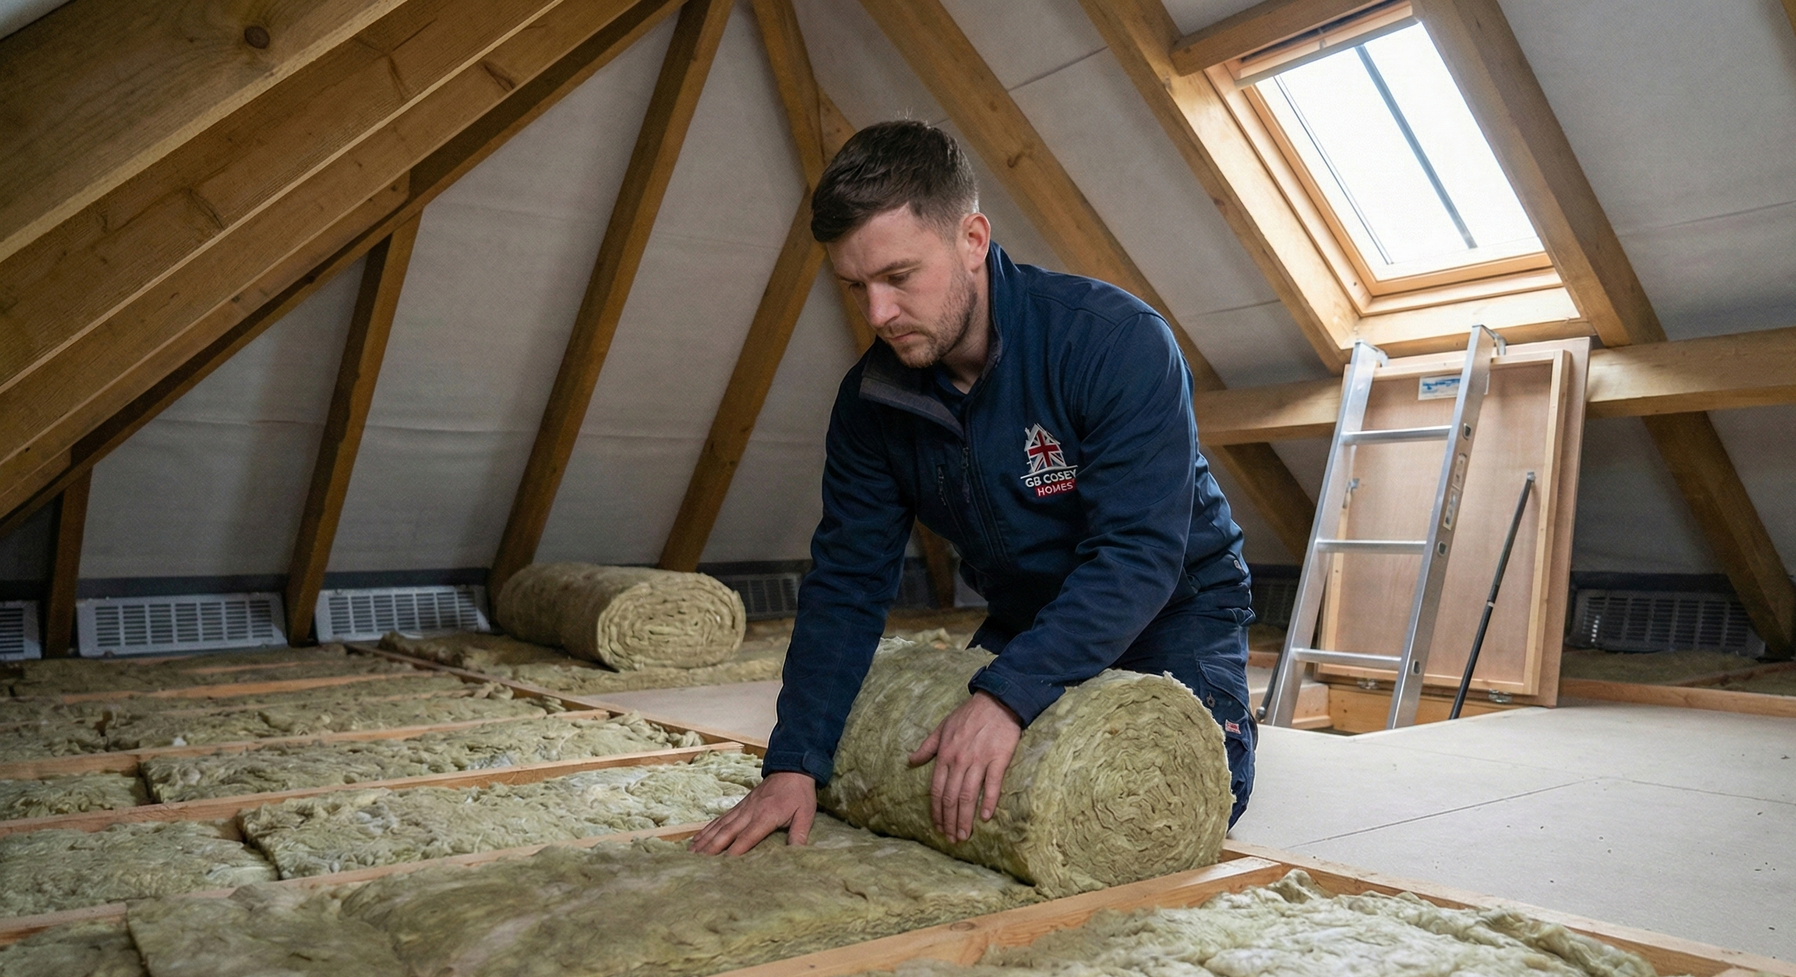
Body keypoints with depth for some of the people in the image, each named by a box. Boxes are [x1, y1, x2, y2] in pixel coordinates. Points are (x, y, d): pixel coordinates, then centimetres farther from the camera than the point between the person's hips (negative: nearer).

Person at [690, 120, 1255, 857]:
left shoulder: (1116, 341, -28)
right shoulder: (871, 398, -11)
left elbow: (1139, 555, -34)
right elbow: (846, 583, -10)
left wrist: (1007, 696, -45)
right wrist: (794, 764, -19)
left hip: (1172, 608, -4)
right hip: (1025, 621, 5)